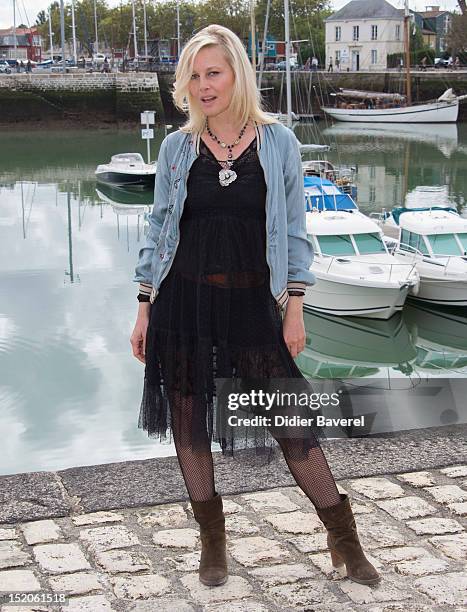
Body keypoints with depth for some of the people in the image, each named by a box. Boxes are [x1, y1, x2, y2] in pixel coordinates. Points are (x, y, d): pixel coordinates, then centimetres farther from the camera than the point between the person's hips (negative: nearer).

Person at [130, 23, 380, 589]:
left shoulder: (278, 142, 0)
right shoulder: (176, 147, 4)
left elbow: (293, 233, 3)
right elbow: (158, 230, 9)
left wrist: (294, 310, -2)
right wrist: (144, 309, 5)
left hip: (251, 301, -2)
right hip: (182, 300, 2)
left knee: (291, 417, -2)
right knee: (188, 419, 8)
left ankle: (344, 539, 13)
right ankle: (212, 541, 25)